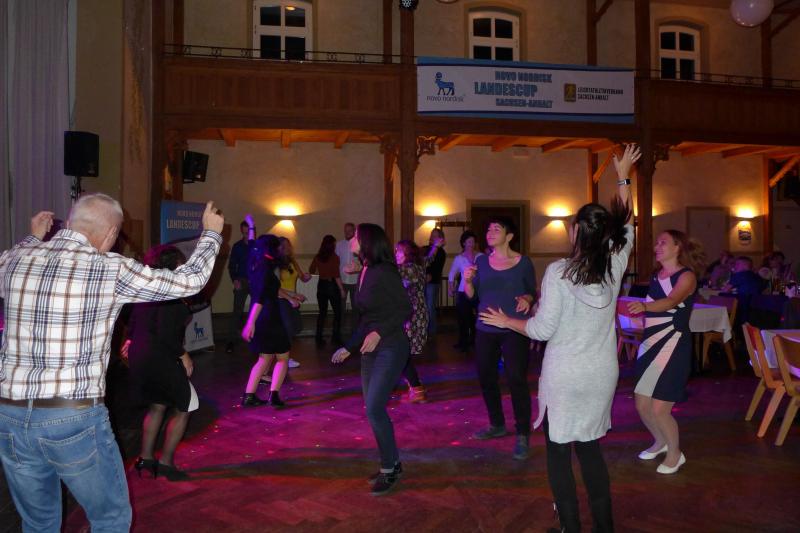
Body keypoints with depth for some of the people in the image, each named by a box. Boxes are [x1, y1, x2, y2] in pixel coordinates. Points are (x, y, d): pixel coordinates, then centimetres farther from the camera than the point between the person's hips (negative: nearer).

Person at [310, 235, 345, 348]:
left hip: (321, 285, 5)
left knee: (322, 312, 13)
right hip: (332, 286, -5)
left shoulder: (318, 257, -1)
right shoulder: (334, 257, -15)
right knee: (337, 312, 7)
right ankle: (336, 338, 7)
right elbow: (336, 276, -16)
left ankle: (319, 338, 14)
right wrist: (342, 290, -10)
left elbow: (311, 270, 11)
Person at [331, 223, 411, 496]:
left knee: (374, 408, -12)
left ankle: (389, 469, 5)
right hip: (370, 349, 8)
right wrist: (349, 347, 18)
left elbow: (406, 309, -16)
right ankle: (392, 462, 25)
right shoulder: (364, 273, 10)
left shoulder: (384, 272, -14)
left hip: (390, 348, -8)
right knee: (373, 409, 10)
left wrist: (379, 333, -24)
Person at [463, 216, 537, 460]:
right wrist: (467, 280, -15)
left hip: (515, 331, -5)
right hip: (485, 330, 5)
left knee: (517, 380, -6)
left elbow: (533, 292, 5)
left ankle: (523, 435, 5)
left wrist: (527, 299, -16)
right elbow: (471, 295, 5)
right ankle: (497, 425, 32)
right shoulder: (482, 261, 5)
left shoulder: (523, 262, -4)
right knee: (486, 378, 13)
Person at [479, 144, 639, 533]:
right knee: (590, 447, 18)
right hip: (602, 374, 5)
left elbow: (542, 329, -15)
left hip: (564, 376, -5)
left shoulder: (559, 272, -17)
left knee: (558, 450, 9)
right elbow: (624, 226, 14)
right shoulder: (615, 266, -4)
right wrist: (623, 177, 24)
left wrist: (506, 321, 1)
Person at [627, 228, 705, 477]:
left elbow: (671, 301, -30)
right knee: (642, 404, 9)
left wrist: (644, 305, -46)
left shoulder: (686, 276, -9)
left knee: (659, 409, -6)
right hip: (650, 343, 7)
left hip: (673, 345, -6)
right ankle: (660, 442, 37)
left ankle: (675, 453, 19)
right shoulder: (656, 275, 11)